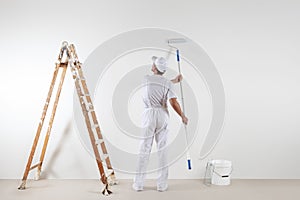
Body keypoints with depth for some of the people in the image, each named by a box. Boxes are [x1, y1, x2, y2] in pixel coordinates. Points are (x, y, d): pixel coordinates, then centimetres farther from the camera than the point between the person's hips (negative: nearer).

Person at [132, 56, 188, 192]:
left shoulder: (146, 79, 4)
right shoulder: (168, 83, -1)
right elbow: (173, 102, -11)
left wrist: (174, 80, 34)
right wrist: (183, 116, 1)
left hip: (149, 114, 0)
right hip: (162, 115, 0)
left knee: (144, 149, 3)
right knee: (162, 149, 6)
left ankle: (138, 183, 8)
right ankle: (162, 184, 10)